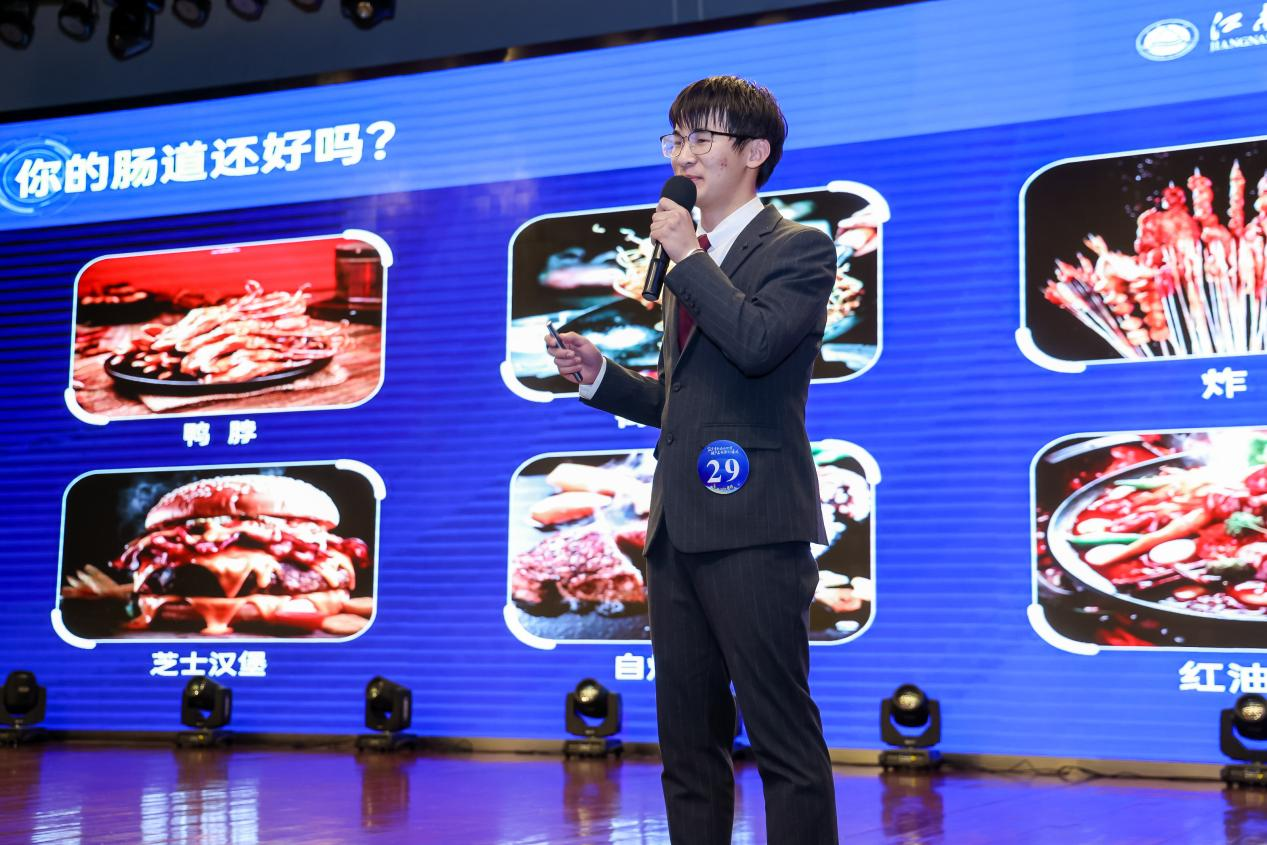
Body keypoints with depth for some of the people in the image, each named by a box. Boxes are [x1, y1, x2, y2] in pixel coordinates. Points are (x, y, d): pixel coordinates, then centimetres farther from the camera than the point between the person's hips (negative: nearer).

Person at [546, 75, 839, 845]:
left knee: (783, 737, -5)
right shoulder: (689, 266, 22)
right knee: (689, 743, 13)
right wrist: (600, 375, 10)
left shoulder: (799, 248, -2)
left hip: (753, 527, -8)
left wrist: (687, 256, -12)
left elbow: (758, 342, -22)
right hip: (679, 529, 9)